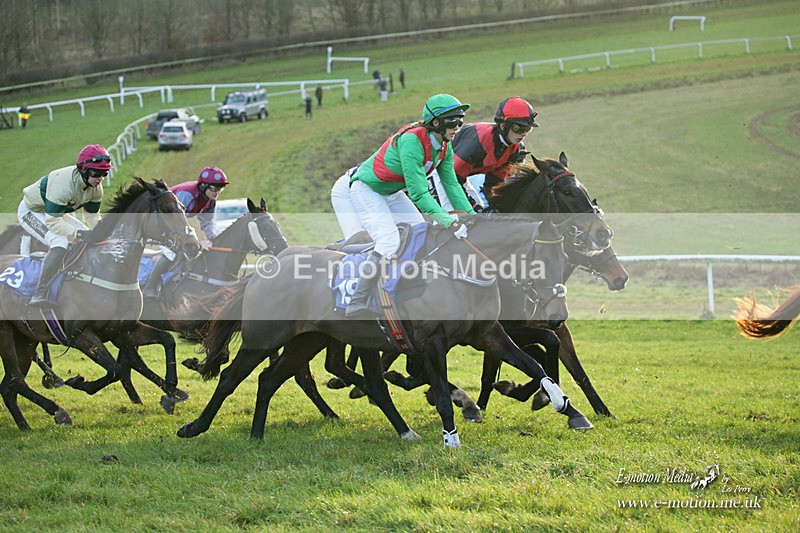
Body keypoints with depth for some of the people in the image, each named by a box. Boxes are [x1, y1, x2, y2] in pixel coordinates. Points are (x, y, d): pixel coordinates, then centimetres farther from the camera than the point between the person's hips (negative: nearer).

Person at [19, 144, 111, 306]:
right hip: (31, 212, -9)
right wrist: (79, 234, -46)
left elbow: (92, 215, -1)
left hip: (53, 212, 9)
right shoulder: (63, 183, -38)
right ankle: (39, 295, -29)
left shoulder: (95, 187, -13)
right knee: (60, 244, -30)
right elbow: (52, 221, -39)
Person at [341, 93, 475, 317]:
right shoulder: (411, 141, -33)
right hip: (366, 189, -9)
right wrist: (449, 221, -40)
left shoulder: (444, 147, -5)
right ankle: (356, 304, -24)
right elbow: (418, 193, -36)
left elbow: (451, 185, -3)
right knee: (389, 242, -25)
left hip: (392, 193, 9)